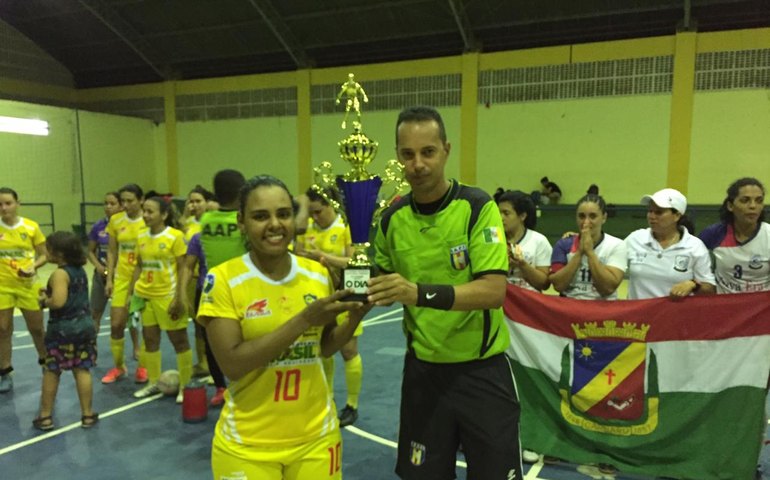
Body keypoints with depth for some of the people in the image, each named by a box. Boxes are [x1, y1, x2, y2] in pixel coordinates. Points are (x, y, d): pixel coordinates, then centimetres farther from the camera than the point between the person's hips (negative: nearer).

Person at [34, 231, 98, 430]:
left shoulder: (60, 274, -17)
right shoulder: (80, 270, 8)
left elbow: (58, 302, -29)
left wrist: (44, 301, -10)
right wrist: (50, 295, 12)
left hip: (62, 328, -6)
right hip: (85, 324, 7)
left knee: (51, 372, 10)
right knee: (82, 370, 10)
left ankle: (45, 417, 20)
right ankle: (87, 415, 14)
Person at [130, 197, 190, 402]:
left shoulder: (175, 236, -11)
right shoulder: (141, 237, 6)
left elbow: (182, 269, -12)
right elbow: (139, 266, 14)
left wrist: (179, 298, -17)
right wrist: (132, 291, 8)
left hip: (168, 296, -6)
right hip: (145, 295, 6)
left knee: (179, 340, 3)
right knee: (149, 339, 13)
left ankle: (185, 385, 14)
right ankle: (153, 383, 27)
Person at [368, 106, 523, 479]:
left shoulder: (478, 207, -15)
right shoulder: (393, 218, -2)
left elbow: (494, 291, -24)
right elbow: (384, 285, 10)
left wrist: (421, 293, -36)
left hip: (482, 369, -3)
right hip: (423, 369, 4)